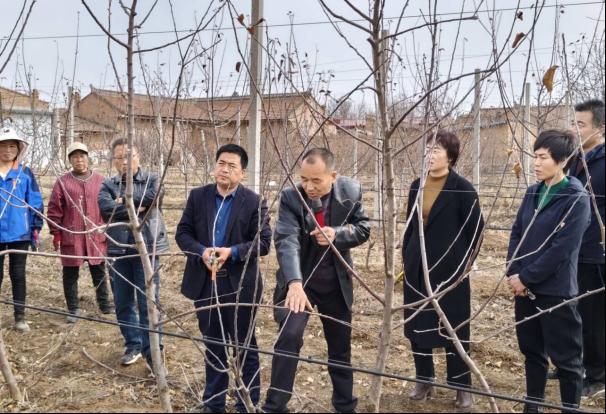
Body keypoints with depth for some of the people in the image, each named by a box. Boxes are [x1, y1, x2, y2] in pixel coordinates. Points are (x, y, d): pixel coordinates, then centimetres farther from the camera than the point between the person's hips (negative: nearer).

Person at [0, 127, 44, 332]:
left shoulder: (25, 173, 0)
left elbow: (36, 202, 1)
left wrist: (36, 228, -3)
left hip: (19, 233, 0)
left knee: (18, 274, 9)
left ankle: (20, 317, 18)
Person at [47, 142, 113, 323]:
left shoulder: (100, 180, 3)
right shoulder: (62, 182, -1)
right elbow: (54, 210, 0)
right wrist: (56, 233, -3)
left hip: (96, 236, 1)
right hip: (71, 236, -1)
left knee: (99, 272, 12)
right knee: (70, 274, 8)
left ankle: (105, 304, 25)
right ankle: (73, 309, 20)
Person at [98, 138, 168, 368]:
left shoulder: (152, 180, 2)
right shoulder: (108, 185, 7)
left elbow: (152, 197, -19)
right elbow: (105, 208, -11)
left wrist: (123, 201, -6)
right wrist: (136, 207, -13)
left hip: (146, 249, -3)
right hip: (118, 250, 3)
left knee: (148, 303, -2)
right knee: (123, 303, 12)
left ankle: (151, 351, 7)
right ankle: (133, 345, 28)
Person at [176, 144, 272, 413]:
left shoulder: (254, 202, -6)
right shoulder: (198, 196, 4)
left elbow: (263, 242, -9)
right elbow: (182, 233, 3)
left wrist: (232, 252, -23)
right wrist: (202, 251, -16)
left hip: (240, 286, -3)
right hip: (205, 283, 3)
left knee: (245, 347, 10)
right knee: (213, 346, 17)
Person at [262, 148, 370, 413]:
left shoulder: (350, 191, -11)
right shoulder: (290, 197, -19)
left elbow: (363, 228, -2)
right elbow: (286, 240, -31)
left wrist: (337, 234, -24)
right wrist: (294, 282, -46)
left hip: (336, 282, 3)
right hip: (298, 280, -2)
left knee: (341, 346, 14)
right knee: (289, 336, -18)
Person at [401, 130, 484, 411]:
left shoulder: (462, 188, -9)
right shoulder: (417, 186, 7)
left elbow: (476, 228, -7)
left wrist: (464, 264, -8)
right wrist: (406, 258, 10)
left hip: (450, 270, -5)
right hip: (417, 269, 5)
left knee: (454, 329, 4)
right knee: (416, 326, 10)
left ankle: (462, 387, 18)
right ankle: (424, 380, 26)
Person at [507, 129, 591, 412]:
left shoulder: (577, 199, -13)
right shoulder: (533, 193, 7)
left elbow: (561, 249, -18)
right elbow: (516, 234, 8)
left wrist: (525, 278, -15)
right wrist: (513, 273, -5)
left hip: (556, 291, -6)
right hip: (525, 288, 7)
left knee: (565, 357, 7)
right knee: (532, 351, 18)